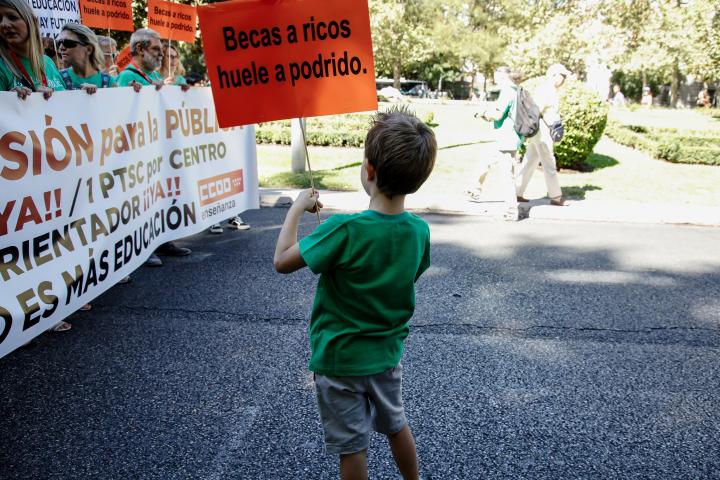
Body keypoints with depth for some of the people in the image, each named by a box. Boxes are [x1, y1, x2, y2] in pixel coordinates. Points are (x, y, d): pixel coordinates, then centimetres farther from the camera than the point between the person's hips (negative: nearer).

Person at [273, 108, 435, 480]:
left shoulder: (344, 230, -29)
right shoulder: (419, 230, -11)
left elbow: (282, 261, -18)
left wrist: (297, 208, -7)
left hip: (340, 360, -5)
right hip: (387, 353, 6)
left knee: (352, 447, 14)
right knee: (396, 426, 28)